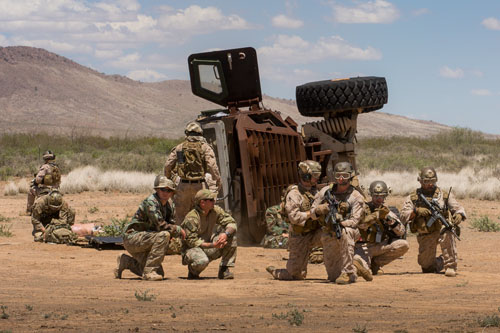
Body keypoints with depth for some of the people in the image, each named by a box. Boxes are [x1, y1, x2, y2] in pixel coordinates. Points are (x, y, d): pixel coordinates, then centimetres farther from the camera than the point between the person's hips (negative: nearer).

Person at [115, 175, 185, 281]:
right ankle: (149, 272, -25)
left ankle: (126, 261, 24)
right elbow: (161, 225, -28)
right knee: (164, 235, -30)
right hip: (133, 238, -9)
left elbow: (170, 224, 11)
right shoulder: (150, 202, -21)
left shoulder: (170, 205, 6)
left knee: (159, 273, 7)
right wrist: (179, 230, -15)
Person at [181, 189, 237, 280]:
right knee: (202, 261, -41)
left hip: (209, 248, 6)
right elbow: (192, 242, -23)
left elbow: (231, 223, -5)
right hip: (192, 249, -6)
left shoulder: (216, 210, -5)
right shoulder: (191, 218, -23)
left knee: (231, 234, -12)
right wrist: (212, 245, -32)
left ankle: (224, 269, -9)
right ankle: (193, 271, -1)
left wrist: (226, 234, -29)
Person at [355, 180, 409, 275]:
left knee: (404, 245, -17)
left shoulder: (386, 211, 9)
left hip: (379, 246, 5)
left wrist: (393, 222, -16)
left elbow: (402, 233, 2)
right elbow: (360, 224, -24)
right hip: (363, 246, -5)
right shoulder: (364, 208, -2)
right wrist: (377, 215, -31)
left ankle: (376, 263, -3)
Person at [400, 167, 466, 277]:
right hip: (425, 237, 2)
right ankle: (441, 262, 39)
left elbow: (458, 208, 0)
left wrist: (459, 215, -24)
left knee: (447, 235, -38)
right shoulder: (413, 197, 5)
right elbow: (403, 215, -2)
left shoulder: (444, 195, 6)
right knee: (427, 267, 3)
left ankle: (450, 266, -26)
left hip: (441, 230, -2)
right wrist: (416, 211, -20)